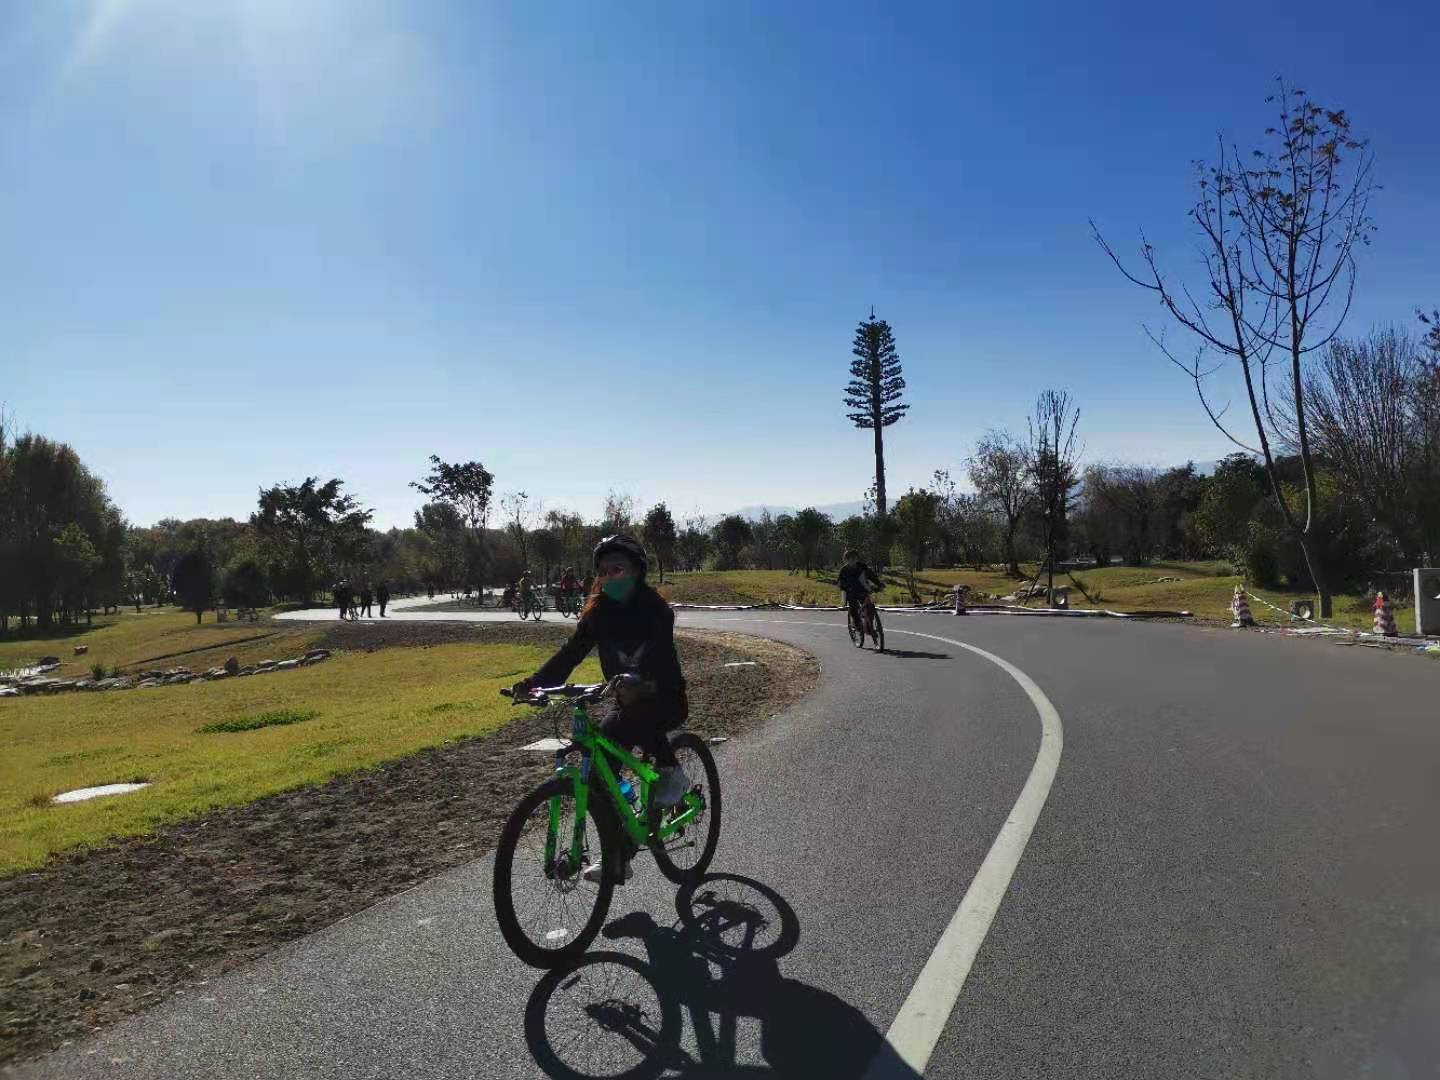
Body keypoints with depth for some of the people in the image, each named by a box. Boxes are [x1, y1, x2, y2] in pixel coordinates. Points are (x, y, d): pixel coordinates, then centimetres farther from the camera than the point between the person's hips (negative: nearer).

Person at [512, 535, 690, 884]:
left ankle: (672, 772, -9)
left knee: (638, 721, -37)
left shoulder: (654, 608, -16)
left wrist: (638, 684, -53)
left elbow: (659, 655, -33)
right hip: (629, 701, 5)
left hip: (666, 698, -5)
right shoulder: (600, 611, -1)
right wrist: (535, 681, -26)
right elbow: (572, 651, -10)